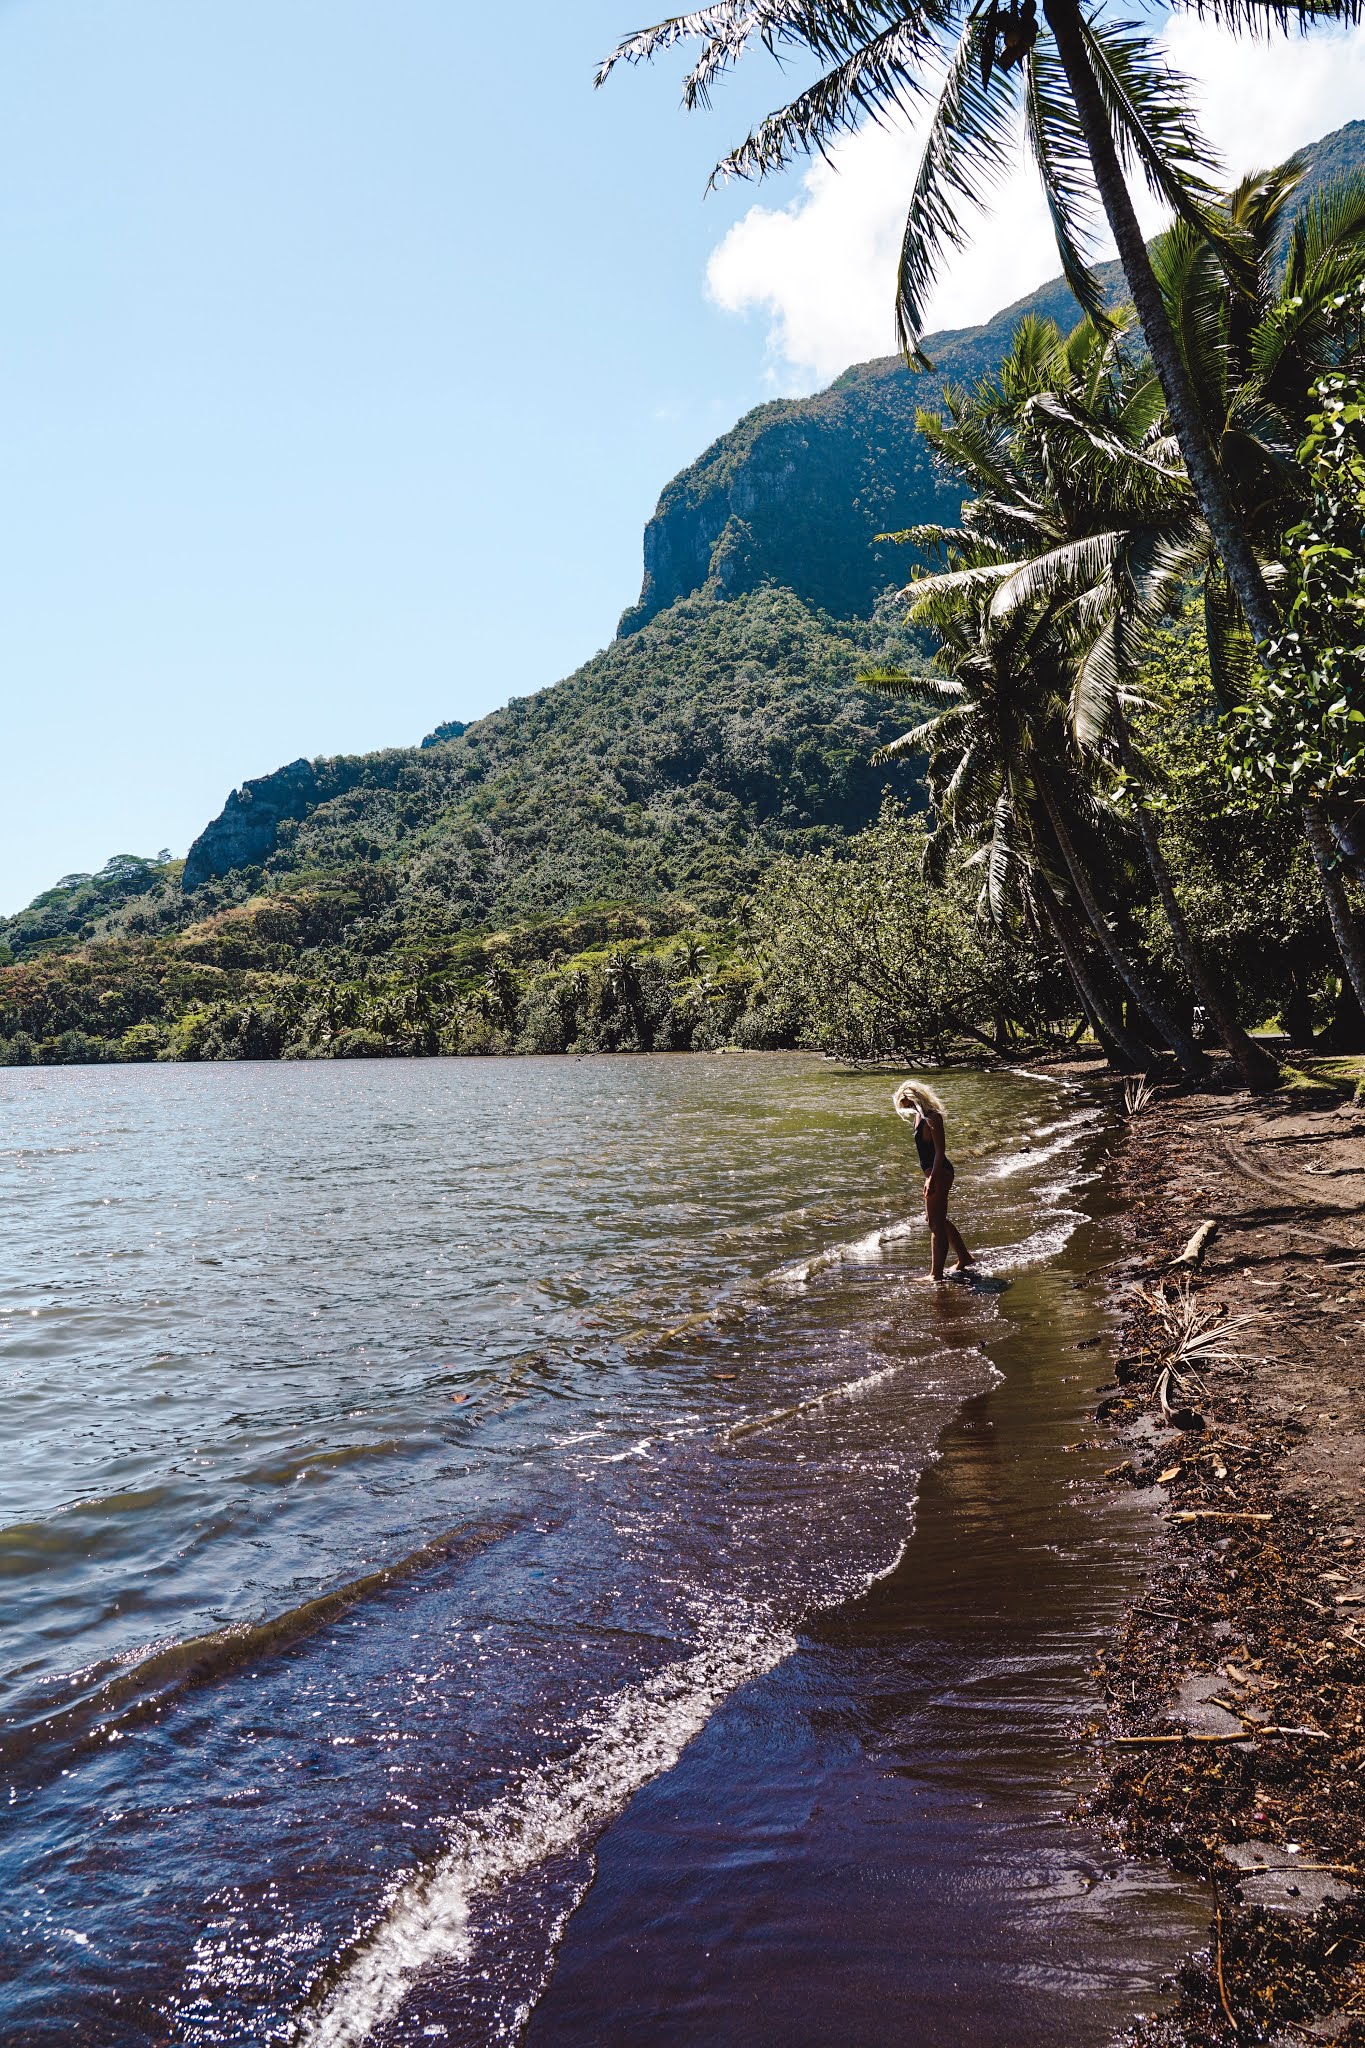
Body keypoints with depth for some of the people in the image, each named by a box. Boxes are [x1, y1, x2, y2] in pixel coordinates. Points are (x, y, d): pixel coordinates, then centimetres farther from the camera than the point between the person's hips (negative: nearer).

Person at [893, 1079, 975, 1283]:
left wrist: (932, 1179, -25)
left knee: (936, 1224, -6)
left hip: (939, 1173, -11)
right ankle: (965, 1259, 37)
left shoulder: (932, 1118, -19)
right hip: (933, 1172, 11)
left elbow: (940, 1150, -22)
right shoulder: (920, 1116, 11)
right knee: (938, 1220, 23)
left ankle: (936, 1274, -1)